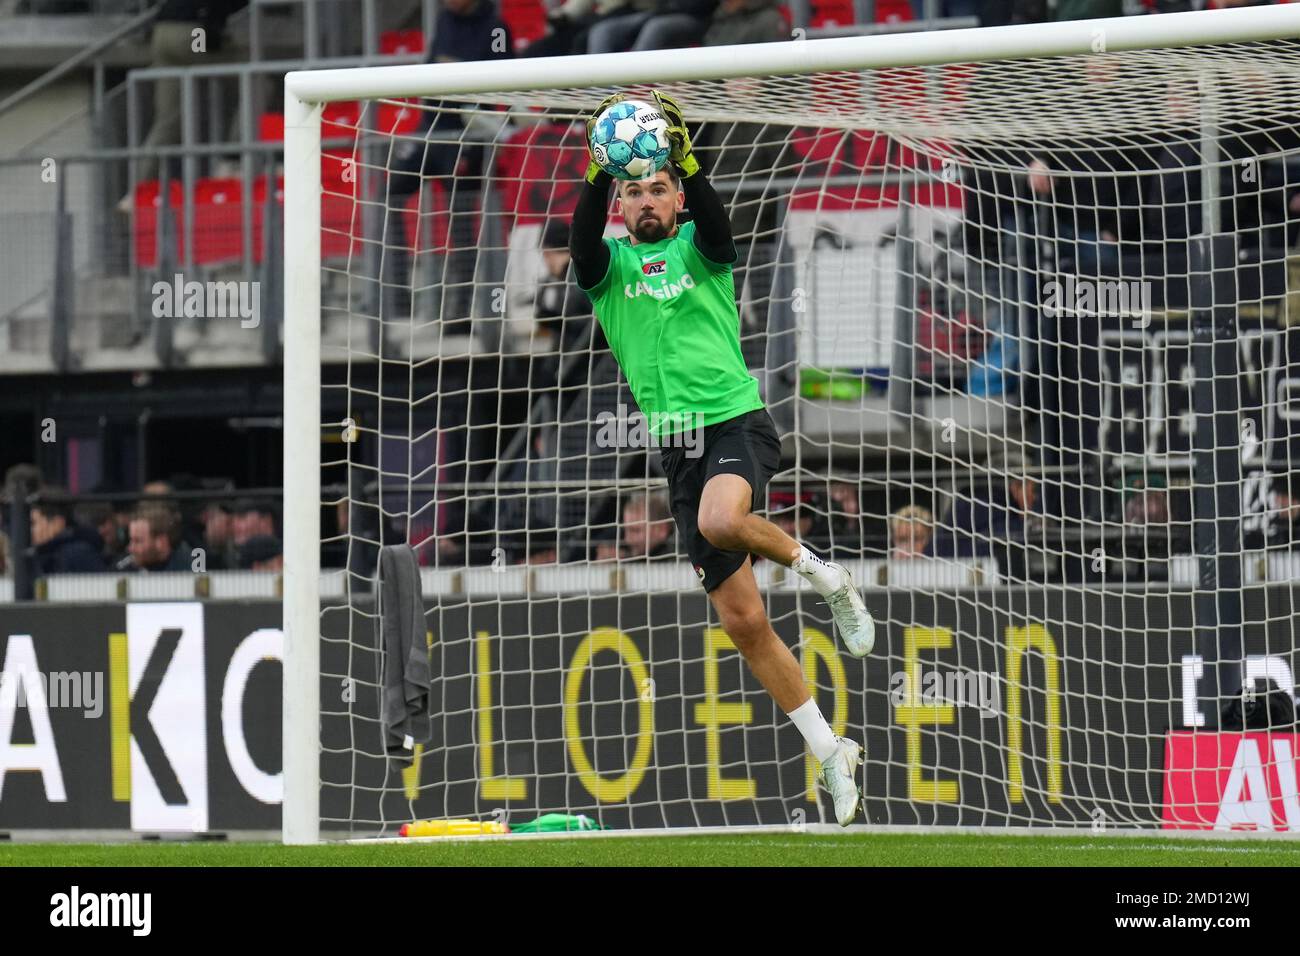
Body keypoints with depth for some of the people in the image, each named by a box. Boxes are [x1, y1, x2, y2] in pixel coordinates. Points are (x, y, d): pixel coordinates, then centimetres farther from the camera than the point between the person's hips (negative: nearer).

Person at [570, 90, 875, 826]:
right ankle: (830, 752, 12)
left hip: (737, 420, -3)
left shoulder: (700, 247, 5)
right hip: (678, 445, 3)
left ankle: (820, 570, -9)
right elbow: (584, 236, -14)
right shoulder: (609, 263, 9)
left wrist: (685, 158, -35)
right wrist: (601, 172, -31)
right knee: (743, 620, 2)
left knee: (719, 518, -38)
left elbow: (714, 216, -18)